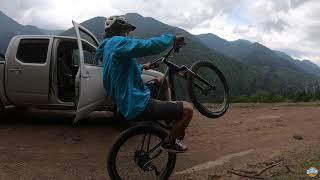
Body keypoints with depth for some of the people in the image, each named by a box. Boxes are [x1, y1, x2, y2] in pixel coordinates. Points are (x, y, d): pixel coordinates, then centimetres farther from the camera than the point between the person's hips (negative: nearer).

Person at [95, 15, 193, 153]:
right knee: (187, 109, -13)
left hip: (127, 104, 11)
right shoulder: (117, 43, -15)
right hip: (139, 107, -11)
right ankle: (169, 142, 5)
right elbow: (150, 45, -25)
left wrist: (142, 67, 48)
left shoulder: (108, 48, 17)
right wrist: (172, 38, -9)